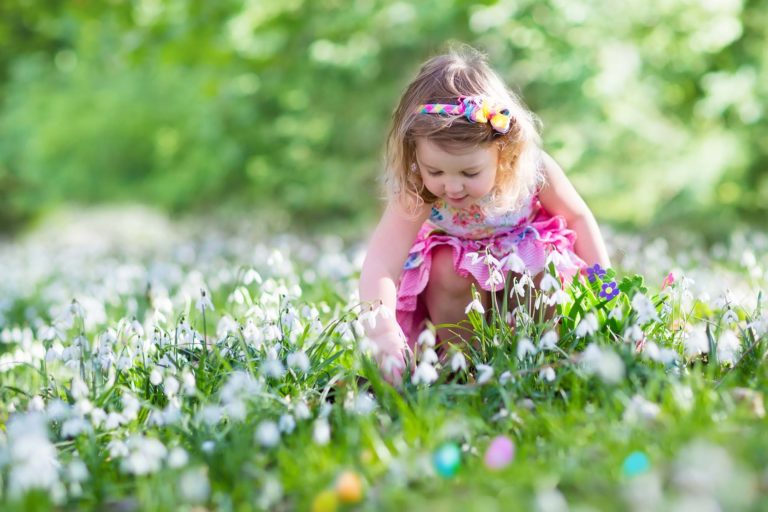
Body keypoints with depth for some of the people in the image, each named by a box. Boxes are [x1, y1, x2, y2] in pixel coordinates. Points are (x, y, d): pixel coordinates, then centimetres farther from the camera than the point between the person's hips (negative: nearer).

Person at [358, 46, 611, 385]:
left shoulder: (531, 169, -29)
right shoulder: (416, 193, -33)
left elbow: (579, 217, -8)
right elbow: (380, 263, -46)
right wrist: (382, 329, -63)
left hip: (527, 258, 1)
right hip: (459, 264, 0)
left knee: (546, 260, -29)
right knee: (444, 270, -31)